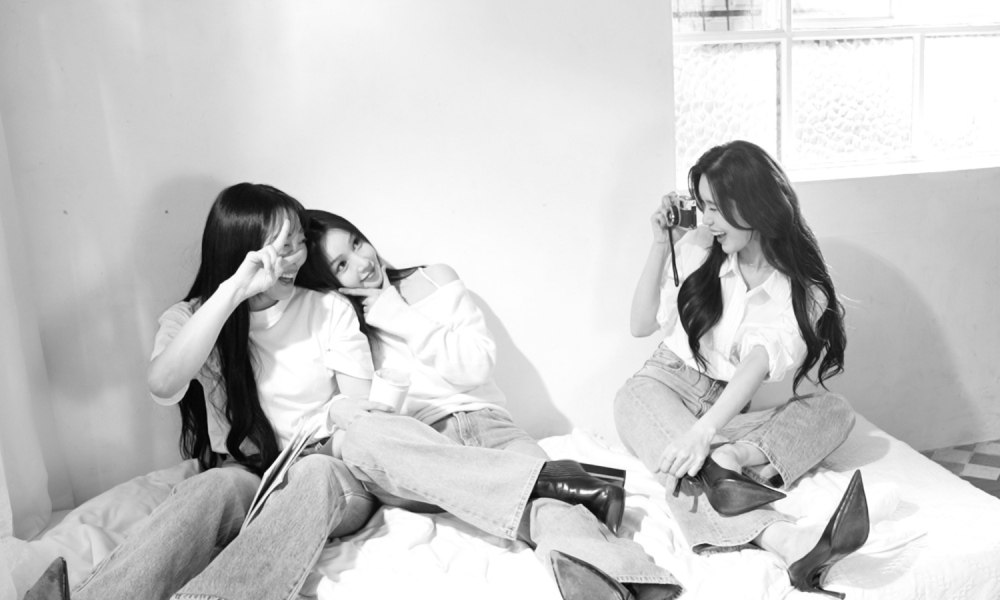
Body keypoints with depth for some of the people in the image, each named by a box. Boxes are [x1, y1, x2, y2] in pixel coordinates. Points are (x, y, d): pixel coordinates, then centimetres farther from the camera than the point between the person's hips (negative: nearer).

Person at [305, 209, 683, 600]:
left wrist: (401, 317, -2)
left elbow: (479, 364, 0)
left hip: (482, 422, 1)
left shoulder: (435, 279, 12)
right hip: (414, 447, -1)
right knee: (362, 436, -36)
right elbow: (350, 414, 2)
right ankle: (551, 479, -37)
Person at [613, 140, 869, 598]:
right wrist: (660, 247, -4)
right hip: (660, 388, -1)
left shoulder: (803, 290, -6)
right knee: (689, 469, -35)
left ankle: (733, 458, -49)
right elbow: (641, 325, 5)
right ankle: (785, 539, -61)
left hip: (727, 411, 1)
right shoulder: (698, 248, 1)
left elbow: (760, 362, -24)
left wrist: (704, 430, -40)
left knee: (835, 410, -23)